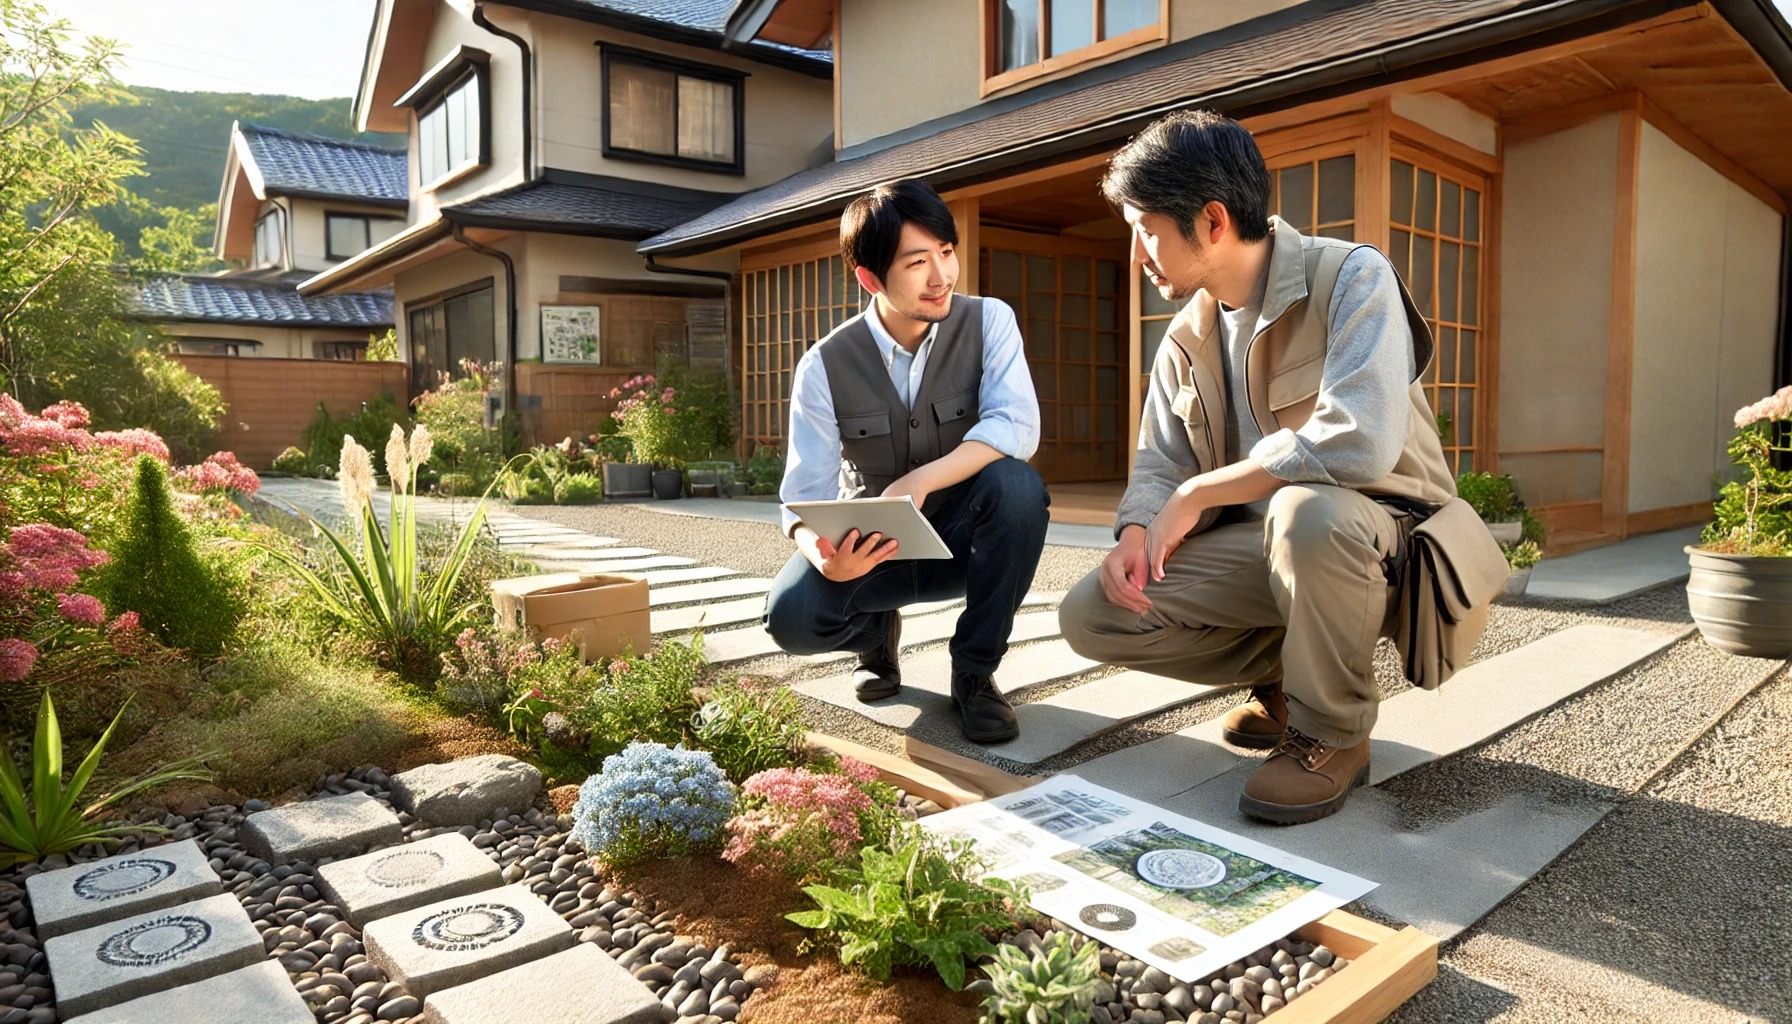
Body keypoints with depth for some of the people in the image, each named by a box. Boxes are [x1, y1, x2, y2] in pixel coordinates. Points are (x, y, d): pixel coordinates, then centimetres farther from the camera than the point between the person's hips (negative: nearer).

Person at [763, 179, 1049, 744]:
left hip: (962, 540, 0)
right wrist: (825, 558, -39)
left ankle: (974, 672, -13)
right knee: (792, 615, -29)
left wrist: (920, 481, -41)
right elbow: (806, 496, -16)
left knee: (1017, 484, -33)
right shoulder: (824, 368, -13)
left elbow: (1016, 426, -26)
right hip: (874, 549, 0)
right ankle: (878, 630, 11)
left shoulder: (989, 321, -12)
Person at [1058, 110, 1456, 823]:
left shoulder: (1351, 279, -17)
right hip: (1261, 547, 6)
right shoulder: (1186, 340, 5)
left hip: (1379, 533, -6)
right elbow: (1159, 464, 9)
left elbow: (1361, 442, -33)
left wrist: (1197, 494, -23)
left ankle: (1334, 733, -14)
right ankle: (1281, 673, 11)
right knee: (1089, 616, -11)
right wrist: (1137, 533, -15)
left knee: (1306, 512, -41)